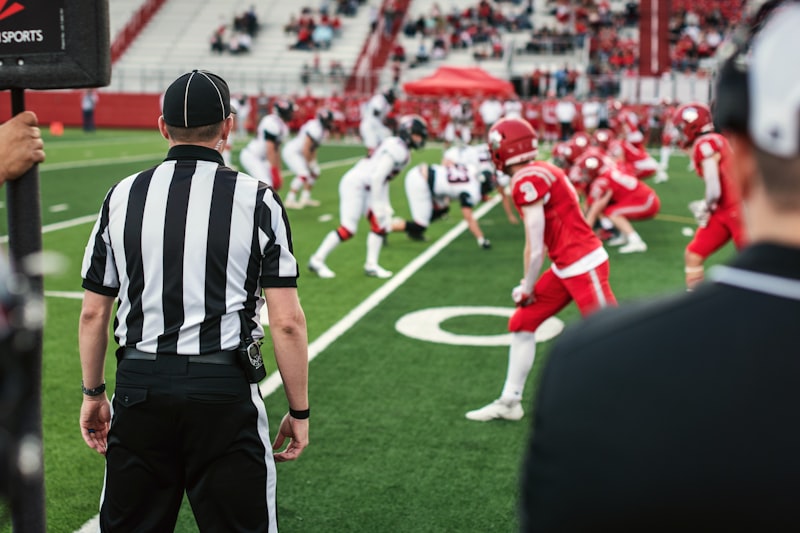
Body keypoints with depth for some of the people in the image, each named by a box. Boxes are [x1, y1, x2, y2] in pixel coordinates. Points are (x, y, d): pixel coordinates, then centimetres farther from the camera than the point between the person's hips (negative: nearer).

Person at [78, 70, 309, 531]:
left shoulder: (122, 197, 4)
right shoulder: (257, 199, -4)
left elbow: (93, 313, 8)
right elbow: (287, 322, -8)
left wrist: (93, 394, 20)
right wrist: (299, 411, 2)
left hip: (139, 387, 3)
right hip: (225, 390, -3)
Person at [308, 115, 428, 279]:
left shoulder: (400, 149, 12)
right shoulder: (397, 150, -19)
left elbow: (384, 180, 18)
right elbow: (377, 178, -23)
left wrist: (385, 205, 17)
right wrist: (378, 205, -21)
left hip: (366, 188, 10)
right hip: (355, 184, -10)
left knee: (380, 224, 7)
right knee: (347, 230, -10)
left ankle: (371, 265, 14)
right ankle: (317, 261, 1)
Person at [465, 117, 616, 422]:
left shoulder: (527, 181, -17)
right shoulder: (540, 173, 10)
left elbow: (535, 249, -15)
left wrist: (526, 288, -2)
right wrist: (529, 284, 16)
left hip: (584, 268, -10)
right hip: (565, 268, 10)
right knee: (522, 323, 14)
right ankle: (509, 402, 24)